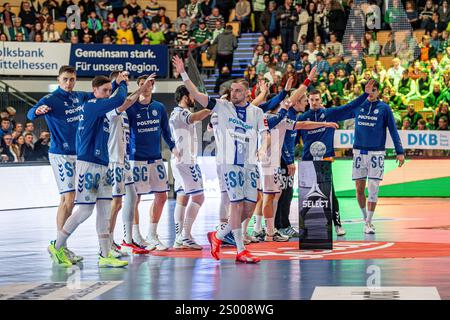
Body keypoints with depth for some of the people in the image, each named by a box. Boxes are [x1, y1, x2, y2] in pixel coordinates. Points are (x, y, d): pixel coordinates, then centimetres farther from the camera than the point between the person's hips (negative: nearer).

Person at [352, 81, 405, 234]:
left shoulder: (384, 108, 1)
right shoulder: (358, 106, 7)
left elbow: (393, 131, 0)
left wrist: (400, 152, -5)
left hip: (376, 153, -3)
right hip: (359, 151, 3)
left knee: (373, 188, -6)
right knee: (359, 188, 4)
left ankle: (368, 223, 0)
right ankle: (365, 217, 22)